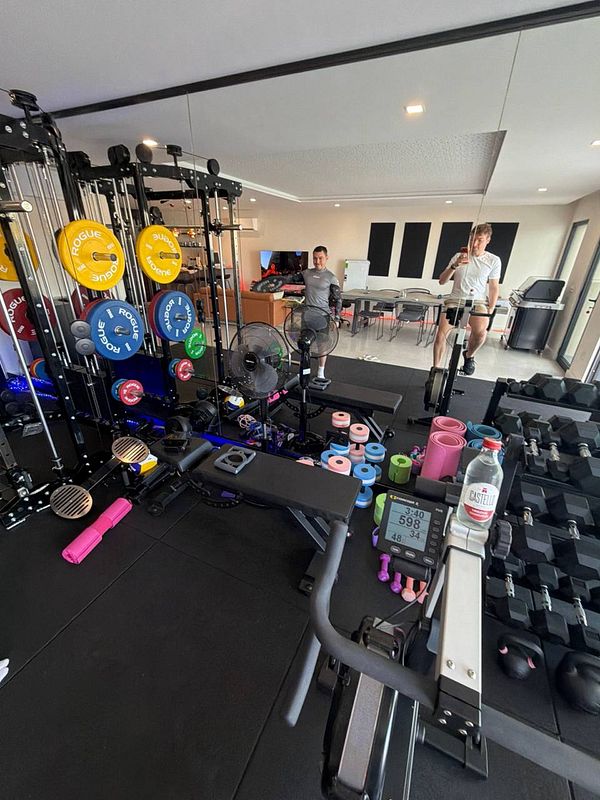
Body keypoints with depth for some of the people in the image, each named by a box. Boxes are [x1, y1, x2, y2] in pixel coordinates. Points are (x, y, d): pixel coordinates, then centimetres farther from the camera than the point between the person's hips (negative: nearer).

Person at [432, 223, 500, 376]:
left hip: (477, 302, -1)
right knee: (440, 334, -21)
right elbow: (442, 281, 0)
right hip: (454, 300, 1)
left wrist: (491, 310, -2)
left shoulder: (493, 260, 5)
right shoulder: (459, 257, 5)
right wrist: (455, 266, -16)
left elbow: (494, 288, 8)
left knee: (480, 331, -31)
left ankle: (469, 355, 2)